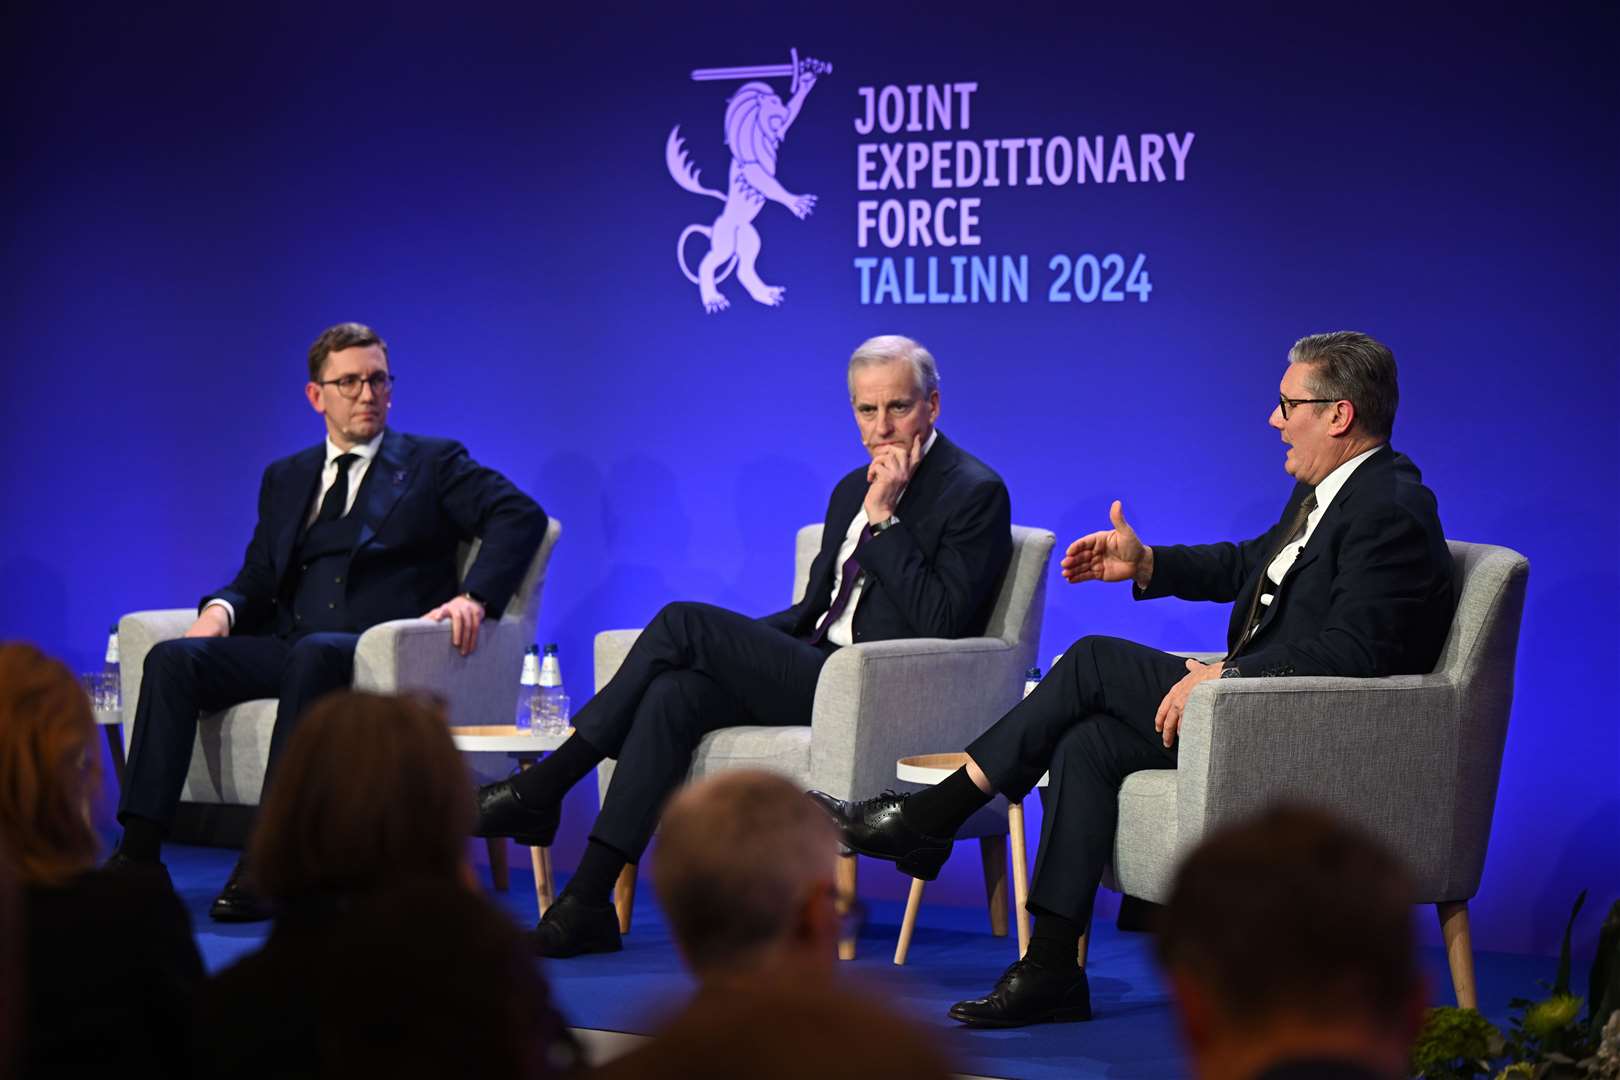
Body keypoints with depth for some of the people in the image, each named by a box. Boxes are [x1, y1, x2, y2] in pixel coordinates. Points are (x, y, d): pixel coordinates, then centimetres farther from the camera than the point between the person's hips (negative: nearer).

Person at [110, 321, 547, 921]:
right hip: (290, 647, 5)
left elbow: (521, 516, -2)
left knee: (313, 653, -38)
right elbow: (258, 579, 22)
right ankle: (139, 854, -27)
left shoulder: (432, 463, 11)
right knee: (173, 659, -20)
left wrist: (476, 597, -17)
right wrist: (221, 608, -2)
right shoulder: (286, 478, 25)